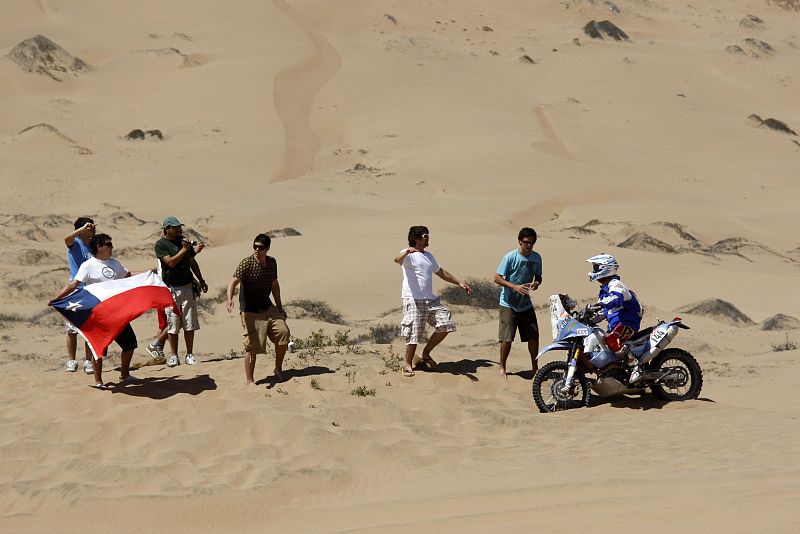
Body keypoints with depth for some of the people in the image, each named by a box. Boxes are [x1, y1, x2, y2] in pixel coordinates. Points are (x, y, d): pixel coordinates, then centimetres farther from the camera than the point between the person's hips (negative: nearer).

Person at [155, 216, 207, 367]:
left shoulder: (184, 241, 13)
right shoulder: (161, 244, -4)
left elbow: (192, 262, 22)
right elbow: (171, 262, -17)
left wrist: (201, 281, 23)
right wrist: (184, 249, -14)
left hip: (187, 287, 4)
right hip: (171, 288, -4)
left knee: (189, 324, 2)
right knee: (173, 324, -2)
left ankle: (189, 355, 8)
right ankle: (174, 356, 6)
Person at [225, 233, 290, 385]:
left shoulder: (272, 262, 3)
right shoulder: (247, 263, -17)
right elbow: (233, 281, -28)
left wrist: (279, 307, 20)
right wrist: (230, 300, -46)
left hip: (268, 307, 6)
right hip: (250, 311, -6)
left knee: (283, 332, -5)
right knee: (252, 347, -6)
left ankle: (278, 369, 16)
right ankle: (249, 381, 7)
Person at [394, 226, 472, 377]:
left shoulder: (428, 256, 21)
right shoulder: (409, 255, -5)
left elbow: (441, 273, 32)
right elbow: (397, 260, -29)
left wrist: (459, 283, 30)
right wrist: (406, 252, -51)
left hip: (431, 299, 8)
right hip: (413, 300, -8)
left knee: (446, 325, 1)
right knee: (414, 333, -8)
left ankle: (426, 353, 16)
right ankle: (408, 363, 9)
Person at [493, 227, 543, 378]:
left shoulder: (536, 257, 3)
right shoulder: (510, 257, -12)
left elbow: (538, 276, 16)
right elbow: (497, 278, -12)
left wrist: (536, 283, -9)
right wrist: (515, 287, -25)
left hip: (526, 304, 5)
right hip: (508, 305, -4)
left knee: (534, 337, 3)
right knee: (507, 338, -8)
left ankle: (534, 368, 18)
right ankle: (502, 367, 10)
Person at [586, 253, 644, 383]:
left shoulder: (615, 284, -11)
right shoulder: (604, 288, 22)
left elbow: (616, 299, -34)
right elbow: (603, 311, 31)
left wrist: (601, 304, -50)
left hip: (628, 322, -11)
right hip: (615, 324, 11)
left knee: (611, 340, -35)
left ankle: (635, 365, -28)